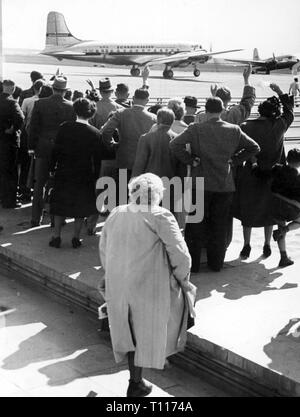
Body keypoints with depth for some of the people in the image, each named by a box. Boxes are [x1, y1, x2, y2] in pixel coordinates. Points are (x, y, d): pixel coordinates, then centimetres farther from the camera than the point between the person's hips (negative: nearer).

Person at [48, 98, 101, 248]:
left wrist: (52, 168, 5)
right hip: (84, 175, -1)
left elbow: (56, 150, -5)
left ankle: (56, 237, 16)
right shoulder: (95, 133, -10)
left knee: (60, 204, 14)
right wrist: (96, 176, 8)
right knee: (81, 207, 12)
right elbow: (98, 157, -3)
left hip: (63, 174, 1)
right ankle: (76, 238, 15)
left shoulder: (64, 127, -9)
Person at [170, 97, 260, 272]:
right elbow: (254, 147, 9)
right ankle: (216, 263, 20)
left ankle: (193, 263, 13)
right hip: (225, 185, 2)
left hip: (201, 184, -2)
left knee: (195, 226, 9)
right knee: (220, 227, 13)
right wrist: (234, 159, 11)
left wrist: (190, 160, -7)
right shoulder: (234, 130, 0)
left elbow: (175, 144, -18)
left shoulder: (196, 129, -8)